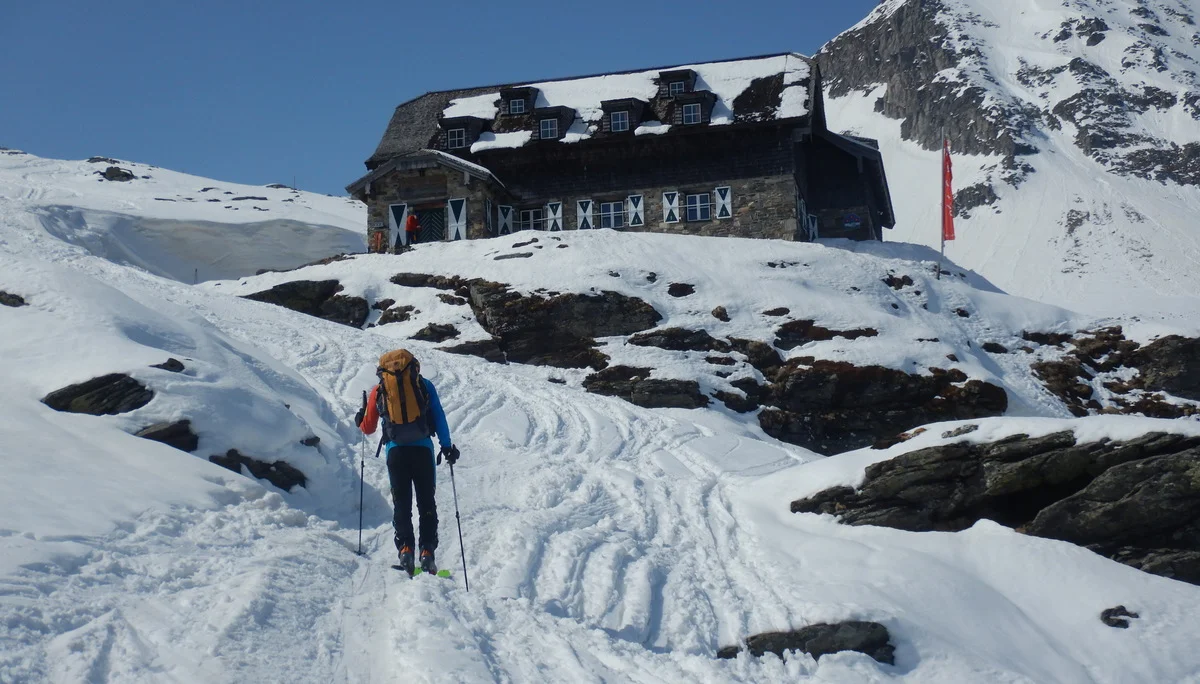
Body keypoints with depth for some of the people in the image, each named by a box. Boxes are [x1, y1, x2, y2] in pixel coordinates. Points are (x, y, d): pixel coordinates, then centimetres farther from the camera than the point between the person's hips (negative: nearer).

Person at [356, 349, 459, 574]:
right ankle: (427, 551, -3)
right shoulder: (424, 386, 10)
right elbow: (439, 417, 3)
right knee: (426, 503, 6)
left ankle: (405, 548, -8)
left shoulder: (378, 391, 12)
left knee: (401, 504, 7)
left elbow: (368, 428, 18)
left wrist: (359, 420, 40)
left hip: (396, 452, 0)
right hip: (422, 449, 0)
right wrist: (447, 446, 5)